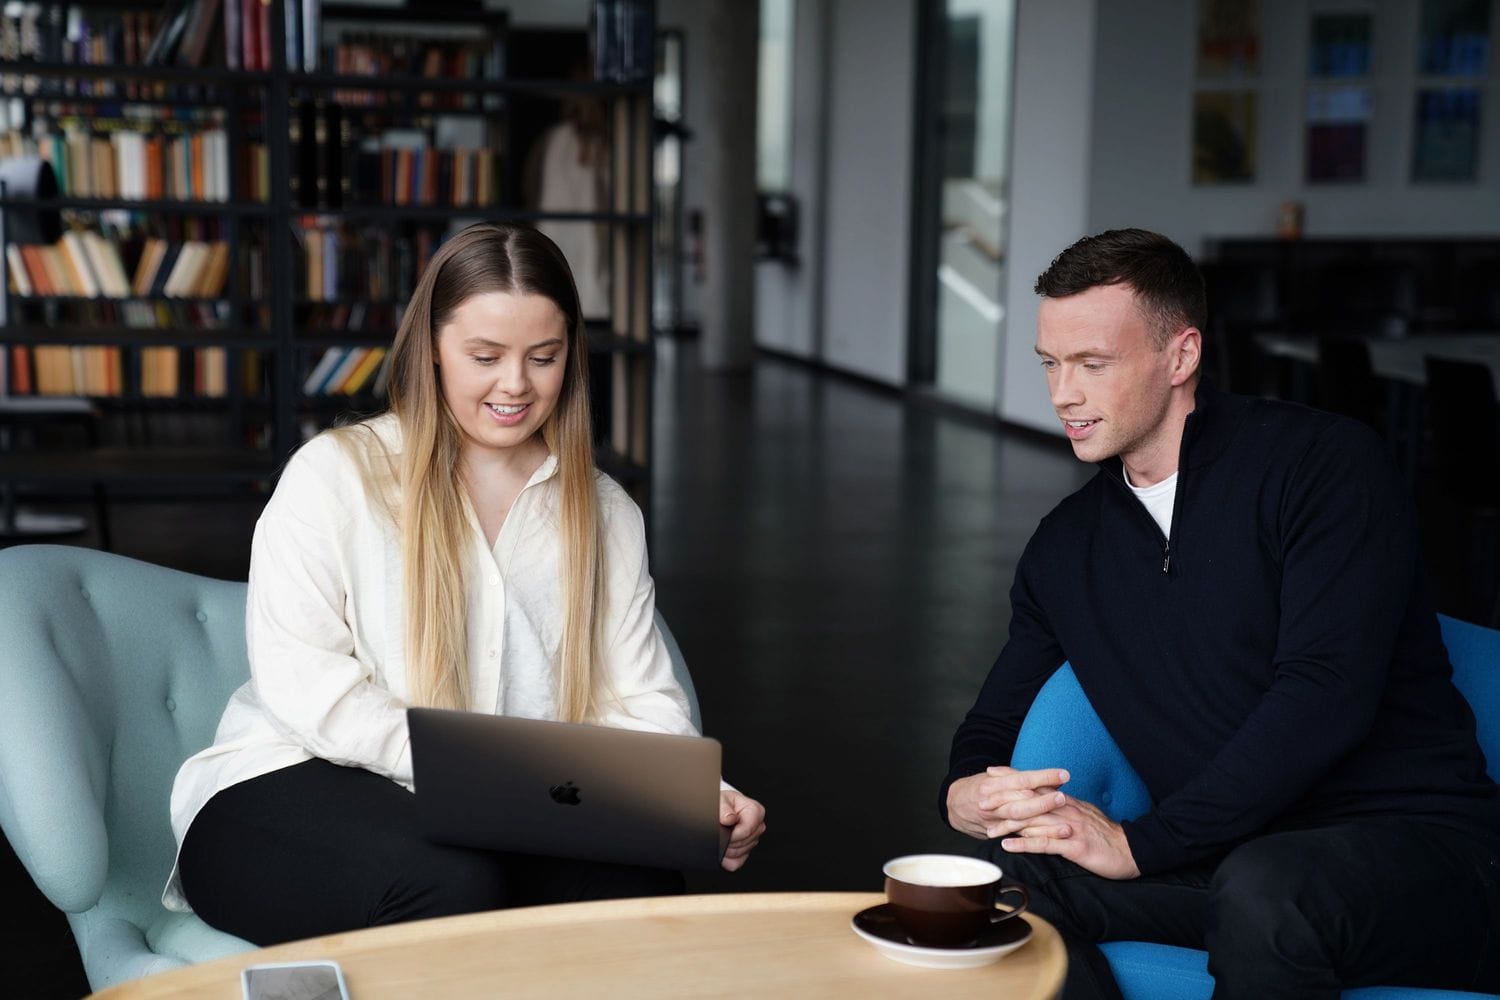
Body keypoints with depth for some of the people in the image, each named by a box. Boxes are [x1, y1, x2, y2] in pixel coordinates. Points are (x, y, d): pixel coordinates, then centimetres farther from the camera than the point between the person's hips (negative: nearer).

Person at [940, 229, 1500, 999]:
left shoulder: (1324, 464, -7)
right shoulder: (1065, 546, 13)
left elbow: (1325, 693, -18)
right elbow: (993, 721, 19)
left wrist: (1141, 841, -19)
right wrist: (965, 792, -7)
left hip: (1418, 848, -5)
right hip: (1220, 858, 5)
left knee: (1265, 884, -38)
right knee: (1009, 869, -19)